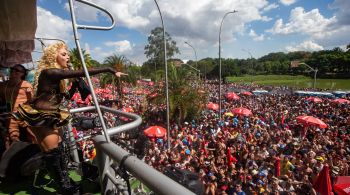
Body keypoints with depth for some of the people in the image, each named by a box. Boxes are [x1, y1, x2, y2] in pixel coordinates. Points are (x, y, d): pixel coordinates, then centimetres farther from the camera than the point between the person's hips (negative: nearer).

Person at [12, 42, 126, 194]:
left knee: (59, 149, 12)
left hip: (52, 117, 9)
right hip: (40, 118, -9)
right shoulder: (50, 72, -21)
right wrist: (109, 70, -32)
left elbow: (67, 97, 12)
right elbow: (82, 73, -31)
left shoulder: (57, 74, 8)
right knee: (53, 152, -1)